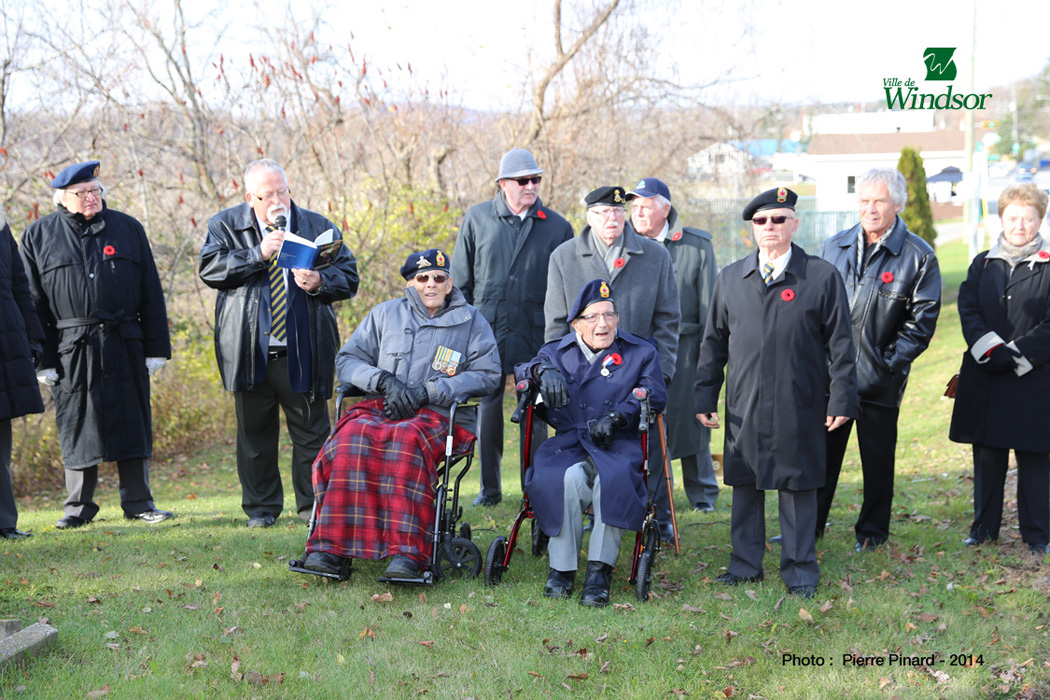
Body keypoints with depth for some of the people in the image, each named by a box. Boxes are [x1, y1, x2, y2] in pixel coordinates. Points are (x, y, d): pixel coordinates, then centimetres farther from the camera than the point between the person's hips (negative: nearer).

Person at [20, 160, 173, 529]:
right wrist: (42, 359, -3)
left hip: (124, 346, 1)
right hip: (71, 350, -1)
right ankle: (79, 506, 17)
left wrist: (157, 347, 3)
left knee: (131, 422, 4)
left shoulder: (128, 229, 9)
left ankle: (138, 502, 13)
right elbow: (32, 301, 3)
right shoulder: (39, 235, 5)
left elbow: (151, 293, 9)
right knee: (76, 426, 5)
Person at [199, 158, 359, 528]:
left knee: (311, 430, 4)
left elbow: (348, 276, 6)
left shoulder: (318, 227, 7)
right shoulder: (226, 226, 5)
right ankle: (261, 507, 21)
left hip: (303, 351, 0)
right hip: (250, 350, 0)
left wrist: (320, 282, -15)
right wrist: (257, 255, -18)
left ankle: (313, 506, 16)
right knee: (254, 431, 9)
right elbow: (209, 268, -9)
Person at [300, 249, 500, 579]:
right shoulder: (385, 314, 18)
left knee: (406, 439, -38)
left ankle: (406, 553, -45)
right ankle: (332, 545, -36)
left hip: (439, 415, -2)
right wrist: (385, 380, -7)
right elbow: (347, 359, 14)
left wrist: (425, 392, -9)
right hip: (380, 406, 3)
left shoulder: (471, 321, 12)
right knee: (352, 437, -33)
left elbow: (487, 374, 1)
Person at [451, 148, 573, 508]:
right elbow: (460, 278, 10)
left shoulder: (557, 226, 3)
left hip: (535, 334, -1)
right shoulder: (477, 218, 5)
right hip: (487, 330, 1)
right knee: (487, 407, 7)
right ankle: (489, 487, 18)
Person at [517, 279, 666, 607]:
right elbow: (522, 371, 9)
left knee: (612, 479, -36)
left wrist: (617, 416, -12)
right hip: (568, 444, 1)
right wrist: (543, 370, -15)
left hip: (618, 445, -1)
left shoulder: (641, 353, 17)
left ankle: (599, 571, -28)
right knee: (567, 477, -34)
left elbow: (655, 395, 4)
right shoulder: (557, 351, 22)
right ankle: (561, 568, -22)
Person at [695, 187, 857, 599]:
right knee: (744, 486, 10)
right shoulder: (730, 279, 9)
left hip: (800, 408, -3)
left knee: (798, 487, 4)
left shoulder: (823, 277, 0)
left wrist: (842, 399, -5)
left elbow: (840, 344, 0)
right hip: (744, 407, 3)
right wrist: (705, 396, 9)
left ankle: (800, 571, 16)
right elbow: (713, 343, 13)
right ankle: (746, 564, 23)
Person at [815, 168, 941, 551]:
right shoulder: (834, 247, 7)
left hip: (879, 378, -3)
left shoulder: (918, 256, -5)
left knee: (877, 457, 9)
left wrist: (891, 361, -11)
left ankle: (872, 531, 24)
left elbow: (923, 318, -5)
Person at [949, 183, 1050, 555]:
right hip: (984, 378, 3)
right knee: (987, 455, 9)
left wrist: (1015, 355, -15)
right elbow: (968, 311, 1)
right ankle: (984, 528, 20)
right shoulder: (983, 264, 11)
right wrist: (992, 350, -13)